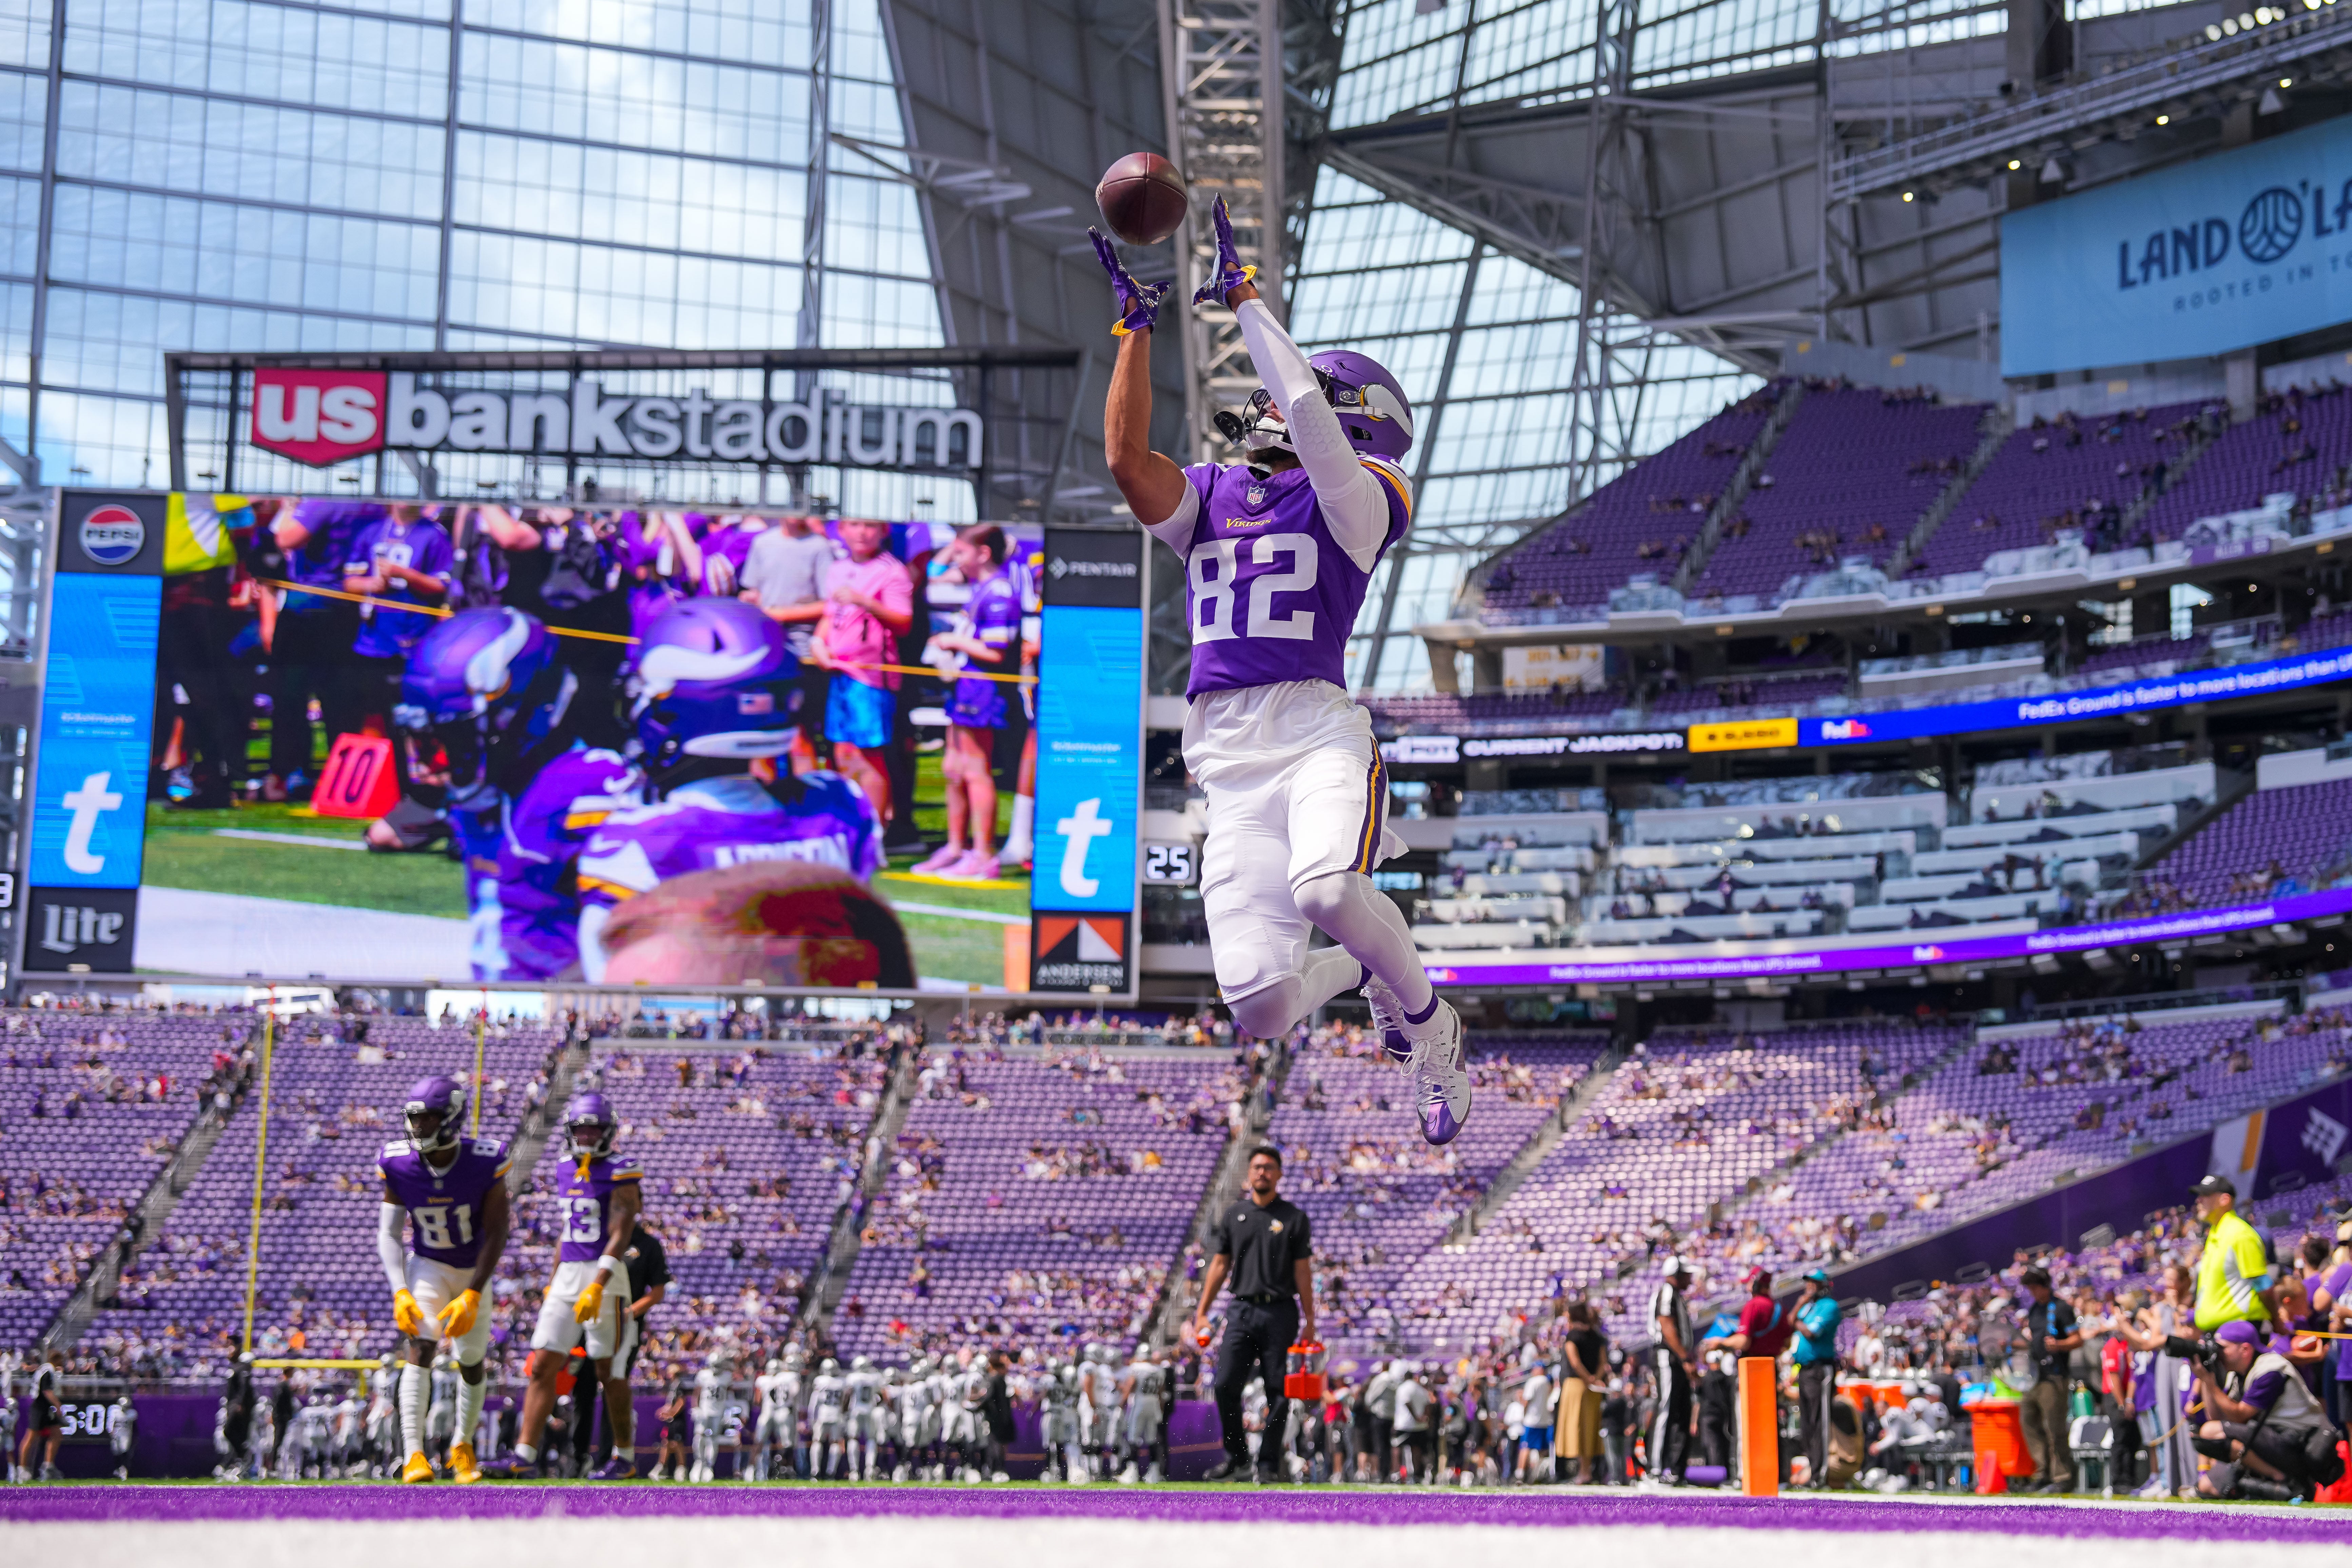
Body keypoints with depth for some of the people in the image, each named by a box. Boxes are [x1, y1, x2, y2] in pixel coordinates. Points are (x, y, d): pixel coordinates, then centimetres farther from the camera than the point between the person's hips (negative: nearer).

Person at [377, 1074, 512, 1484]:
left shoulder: (485, 1163, -24)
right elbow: (389, 1232, -13)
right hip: (427, 1266, 0)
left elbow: (495, 1235, -20)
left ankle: (463, 1446, 35)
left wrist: (472, 1297, -26)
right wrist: (400, 1293, -27)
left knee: (472, 1363, 9)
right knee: (420, 1347, -22)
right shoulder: (399, 1164, -18)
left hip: (475, 1271, 0)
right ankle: (413, 1455, -29)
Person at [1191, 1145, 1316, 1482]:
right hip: (1242, 1311, 2)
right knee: (1226, 1385, -6)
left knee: (1278, 1391, -1)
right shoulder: (1233, 1216, 13)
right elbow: (1220, 1265, 14)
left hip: (1281, 1312, -2)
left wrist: (1310, 1322, -2)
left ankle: (1270, 1463, 6)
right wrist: (1202, 1312, 8)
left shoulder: (1294, 1218, 5)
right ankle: (1236, 1458, 7)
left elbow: (1303, 1271, 2)